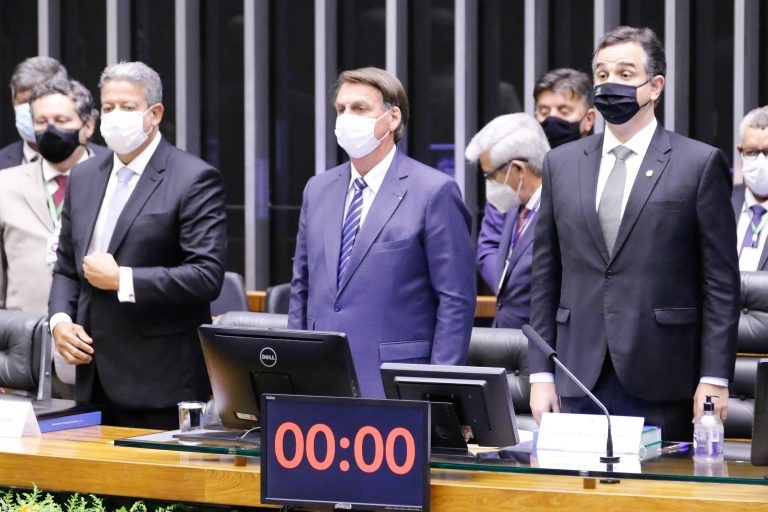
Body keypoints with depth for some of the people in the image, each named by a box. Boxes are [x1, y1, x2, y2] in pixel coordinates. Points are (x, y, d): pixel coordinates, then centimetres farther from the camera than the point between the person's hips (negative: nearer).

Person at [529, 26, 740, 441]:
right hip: (579, 381, 3)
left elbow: (721, 282, -2)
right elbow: (546, 278, 12)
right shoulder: (561, 164, 12)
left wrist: (714, 377, -7)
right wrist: (540, 373, 6)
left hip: (661, 386, -3)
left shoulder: (701, 164, 1)